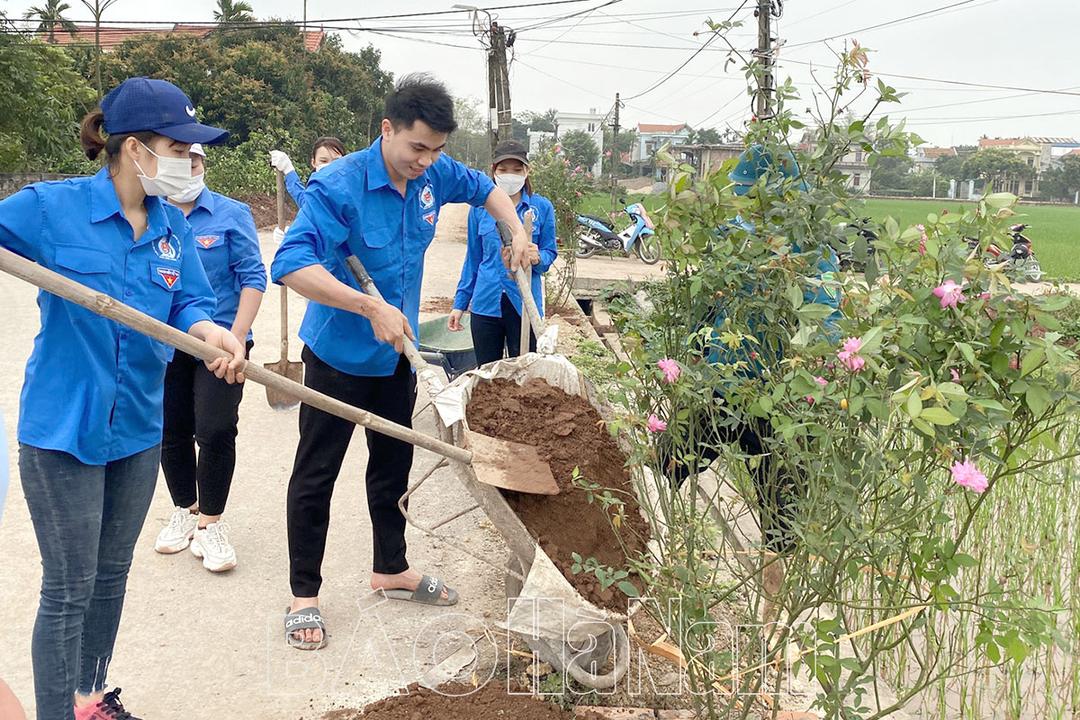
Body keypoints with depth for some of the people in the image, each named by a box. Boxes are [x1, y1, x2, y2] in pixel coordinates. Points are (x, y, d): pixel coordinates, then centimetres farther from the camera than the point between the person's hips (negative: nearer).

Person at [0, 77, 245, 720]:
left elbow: (188, 302, -2)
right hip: (63, 427, -5)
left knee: (112, 575, 20)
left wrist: (214, 333, -24)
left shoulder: (174, 225, 0)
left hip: (139, 426, 6)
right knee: (70, 589, 2)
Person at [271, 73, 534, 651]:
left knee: (394, 463, 18)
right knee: (316, 473, 4)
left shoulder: (433, 174, -6)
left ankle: (391, 569, 37)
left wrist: (517, 231, -1)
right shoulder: (339, 186, -26)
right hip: (339, 355, -6)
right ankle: (303, 596, 18)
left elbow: (484, 189, 16)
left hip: (396, 353, 7)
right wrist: (371, 308, -42)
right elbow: (291, 265, -37)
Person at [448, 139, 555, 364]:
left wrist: (538, 258, -19)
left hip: (524, 304, -2)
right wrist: (460, 303, 10)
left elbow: (550, 252, 5)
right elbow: (473, 259, 12)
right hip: (486, 303, 2)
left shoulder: (542, 207, -1)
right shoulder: (480, 208, 4)